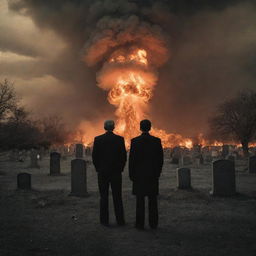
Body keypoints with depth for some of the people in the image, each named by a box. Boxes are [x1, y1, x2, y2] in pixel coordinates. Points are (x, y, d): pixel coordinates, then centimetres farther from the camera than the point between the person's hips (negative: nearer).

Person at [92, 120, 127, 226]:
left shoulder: (98, 139, -3)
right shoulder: (120, 139, -3)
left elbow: (94, 156, -2)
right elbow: (124, 156, -2)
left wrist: (98, 169, 10)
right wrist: (120, 169, 10)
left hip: (102, 172, 0)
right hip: (116, 172, 0)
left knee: (104, 197, 5)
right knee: (117, 197, 6)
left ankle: (104, 220, 6)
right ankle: (120, 220, 7)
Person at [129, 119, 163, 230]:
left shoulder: (134, 141, -7)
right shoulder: (157, 141, -1)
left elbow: (132, 159, -8)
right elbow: (160, 158, 2)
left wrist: (131, 174, 1)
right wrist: (158, 173, 12)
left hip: (139, 174, -2)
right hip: (153, 174, 2)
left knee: (140, 199, 2)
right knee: (152, 199, 7)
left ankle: (140, 223, 3)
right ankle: (153, 223, 10)